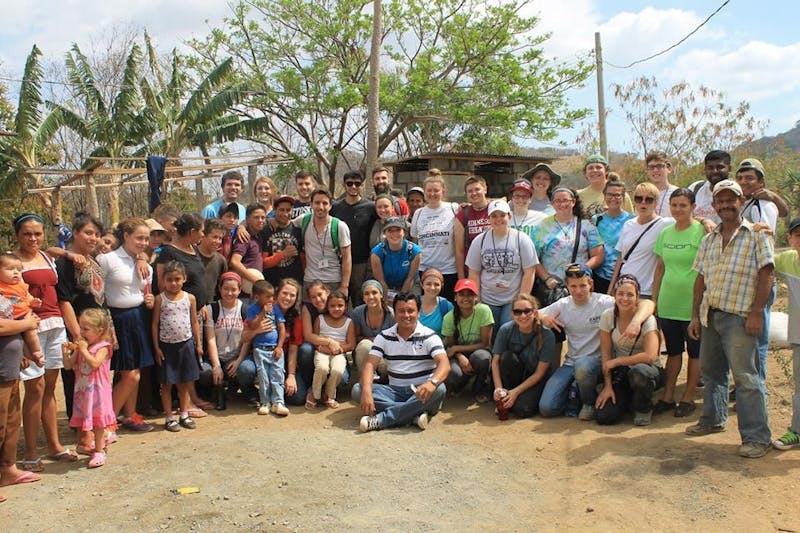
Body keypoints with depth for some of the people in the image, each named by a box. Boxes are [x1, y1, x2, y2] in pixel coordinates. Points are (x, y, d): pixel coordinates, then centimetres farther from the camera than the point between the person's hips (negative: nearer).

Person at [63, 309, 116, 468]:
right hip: (83, 391, 7)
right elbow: (68, 365, 8)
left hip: (98, 391, -7)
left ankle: (99, 452, 8)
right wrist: (66, 352, -8)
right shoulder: (80, 347, 8)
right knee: (86, 421, 13)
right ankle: (99, 446, 27)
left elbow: (94, 363, -27)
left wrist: (83, 349, -21)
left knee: (98, 422, 0)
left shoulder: (103, 347, -12)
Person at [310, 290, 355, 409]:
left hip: (339, 354, 0)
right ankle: (315, 395, -7)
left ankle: (329, 397, -3)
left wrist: (337, 346, -13)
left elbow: (351, 345, 0)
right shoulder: (320, 319, 5)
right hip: (322, 353, 0)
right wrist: (329, 342, -9)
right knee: (322, 368, -34)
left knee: (337, 370, -32)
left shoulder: (349, 322, 3)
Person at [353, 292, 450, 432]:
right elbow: (370, 364, -5)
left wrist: (432, 382, -41)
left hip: (421, 393, -2)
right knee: (357, 390, -21)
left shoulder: (429, 336, -3)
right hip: (395, 391, 2)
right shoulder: (384, 336, 5)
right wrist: (366, 390, -26)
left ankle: (380, 419, -32)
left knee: (439, 389, -35)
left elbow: (444, 364, -18)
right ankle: (415, 414, -30)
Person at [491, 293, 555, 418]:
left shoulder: (546, 335, -22)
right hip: (516, 375, 3)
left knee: (522, 409, -28)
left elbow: (539, 373, -17)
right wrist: (498, 388, -25)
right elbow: (496, 361, -11)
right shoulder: (505, 330, -15)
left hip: (537, 380, -3)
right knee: (507, 356, -29)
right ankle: (506, 399, -11)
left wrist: (516, 391, -21)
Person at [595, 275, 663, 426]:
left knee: (638, 371, -40)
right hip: (620, 373, 3)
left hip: (648, 370, -3)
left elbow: (650, 356, -27)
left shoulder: (647, 319, -16)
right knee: (603, 417, -18)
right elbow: (605, 354, -4)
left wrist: (616, 361, -21)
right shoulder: (607, 316, -7)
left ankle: (644, 409, -7)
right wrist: (608, 386, -10)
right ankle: (627, 399, 18)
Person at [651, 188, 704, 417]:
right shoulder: (665, 233, 9)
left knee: (694, 352, 8)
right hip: (668, 303, 5)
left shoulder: (701, 231, -8)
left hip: (692, 304, -5)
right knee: (673, 351, 13)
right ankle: (668, 397, 20)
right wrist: (654, 299, 11)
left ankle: (688, 398, 18)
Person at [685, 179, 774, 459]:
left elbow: (766, 274, -9)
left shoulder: (756, 234, -2)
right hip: (710, 316, 6)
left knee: (746, 377, -6)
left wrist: (756, 313, -15)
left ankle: (757, 437, 2)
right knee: (711, 371, 17)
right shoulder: (709, 240, 14)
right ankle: (713, 420, 33)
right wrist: (695, 315, 11)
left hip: (739, 317, -6)